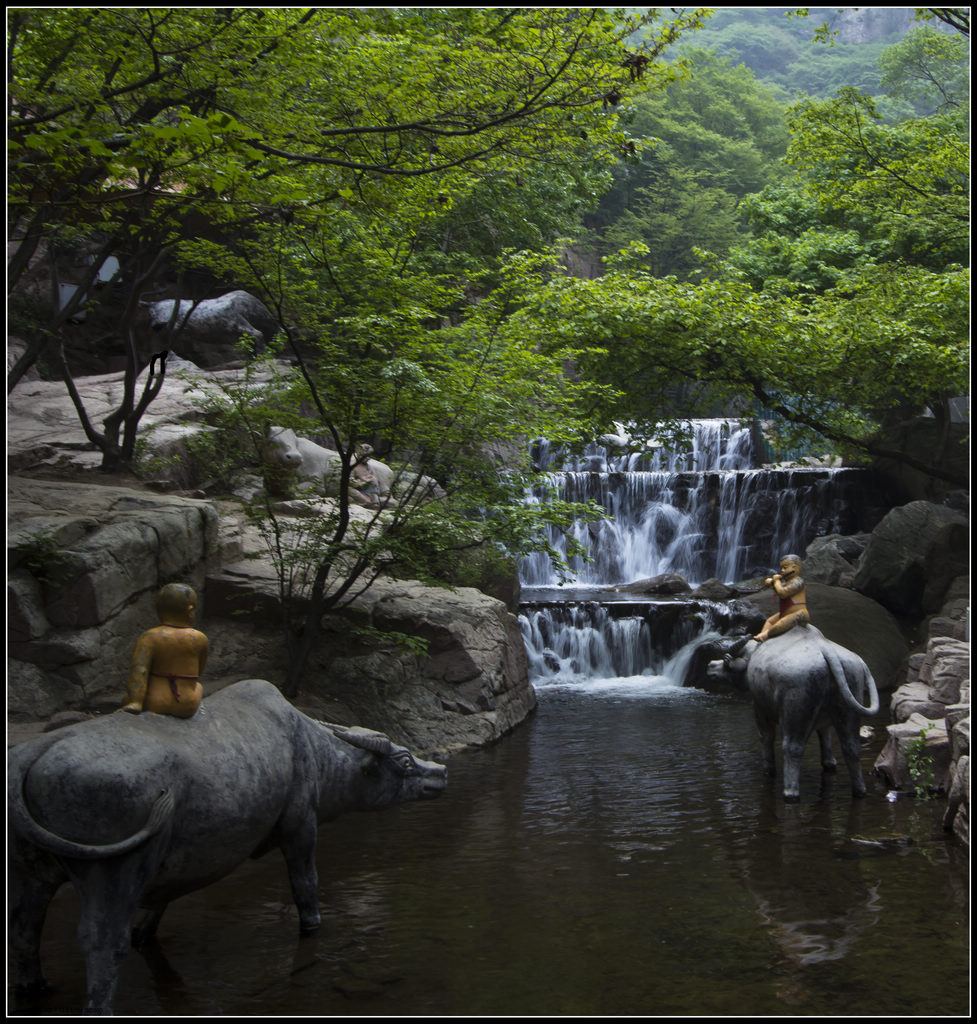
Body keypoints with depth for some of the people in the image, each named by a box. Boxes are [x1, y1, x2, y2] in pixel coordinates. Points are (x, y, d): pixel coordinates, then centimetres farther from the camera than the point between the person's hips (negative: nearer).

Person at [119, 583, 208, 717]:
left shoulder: (149, 637, -10)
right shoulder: (200, 639, -3)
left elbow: (138, 670, -23)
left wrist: (134, 704, -29)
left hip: (154, 705, -1)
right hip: (186, 708, 1)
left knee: (128, 697, 30)